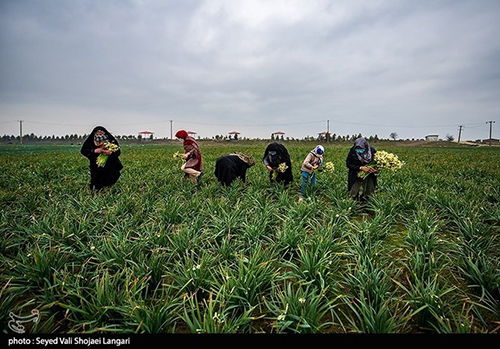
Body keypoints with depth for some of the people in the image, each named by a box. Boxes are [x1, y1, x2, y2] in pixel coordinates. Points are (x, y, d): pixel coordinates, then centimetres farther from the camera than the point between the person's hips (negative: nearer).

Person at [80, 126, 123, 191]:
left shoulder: (111, 140, -12)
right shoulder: (91, 141, -7)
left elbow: (118, 152, -12)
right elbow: (83, 151, -6)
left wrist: (110, 152, -33)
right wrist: (94, 151, -22)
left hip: (109, 163, -1)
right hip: (96, 163, 1)